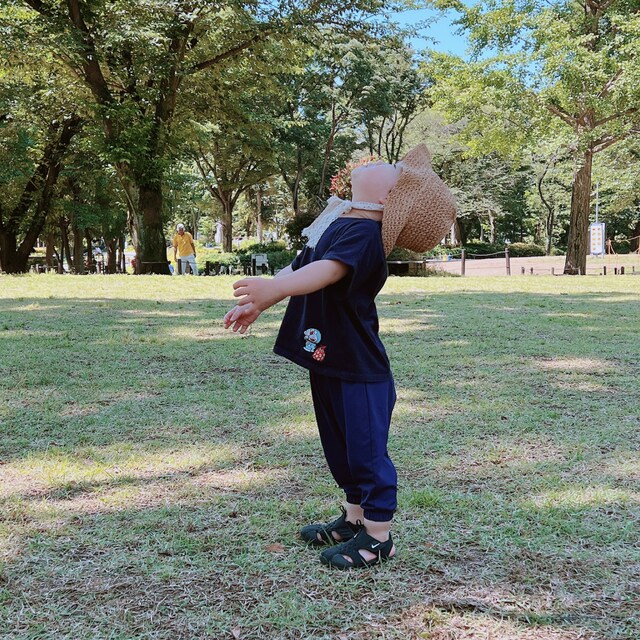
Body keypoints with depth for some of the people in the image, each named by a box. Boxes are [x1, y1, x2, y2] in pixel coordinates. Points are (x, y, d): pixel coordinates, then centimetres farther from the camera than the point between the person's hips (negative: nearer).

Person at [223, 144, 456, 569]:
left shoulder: (365, 233, -19)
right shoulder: (335, 224, 10)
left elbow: (329, 269, -37)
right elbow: (299, 268, 19)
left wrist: (273, 288, -51)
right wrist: (258, 306, 14)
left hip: (359, 368, -9)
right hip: (325, 359, 9)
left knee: (366, 448, 2)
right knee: (340, 445, 20)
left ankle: (378, 537, 16)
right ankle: (354, 518, 36)